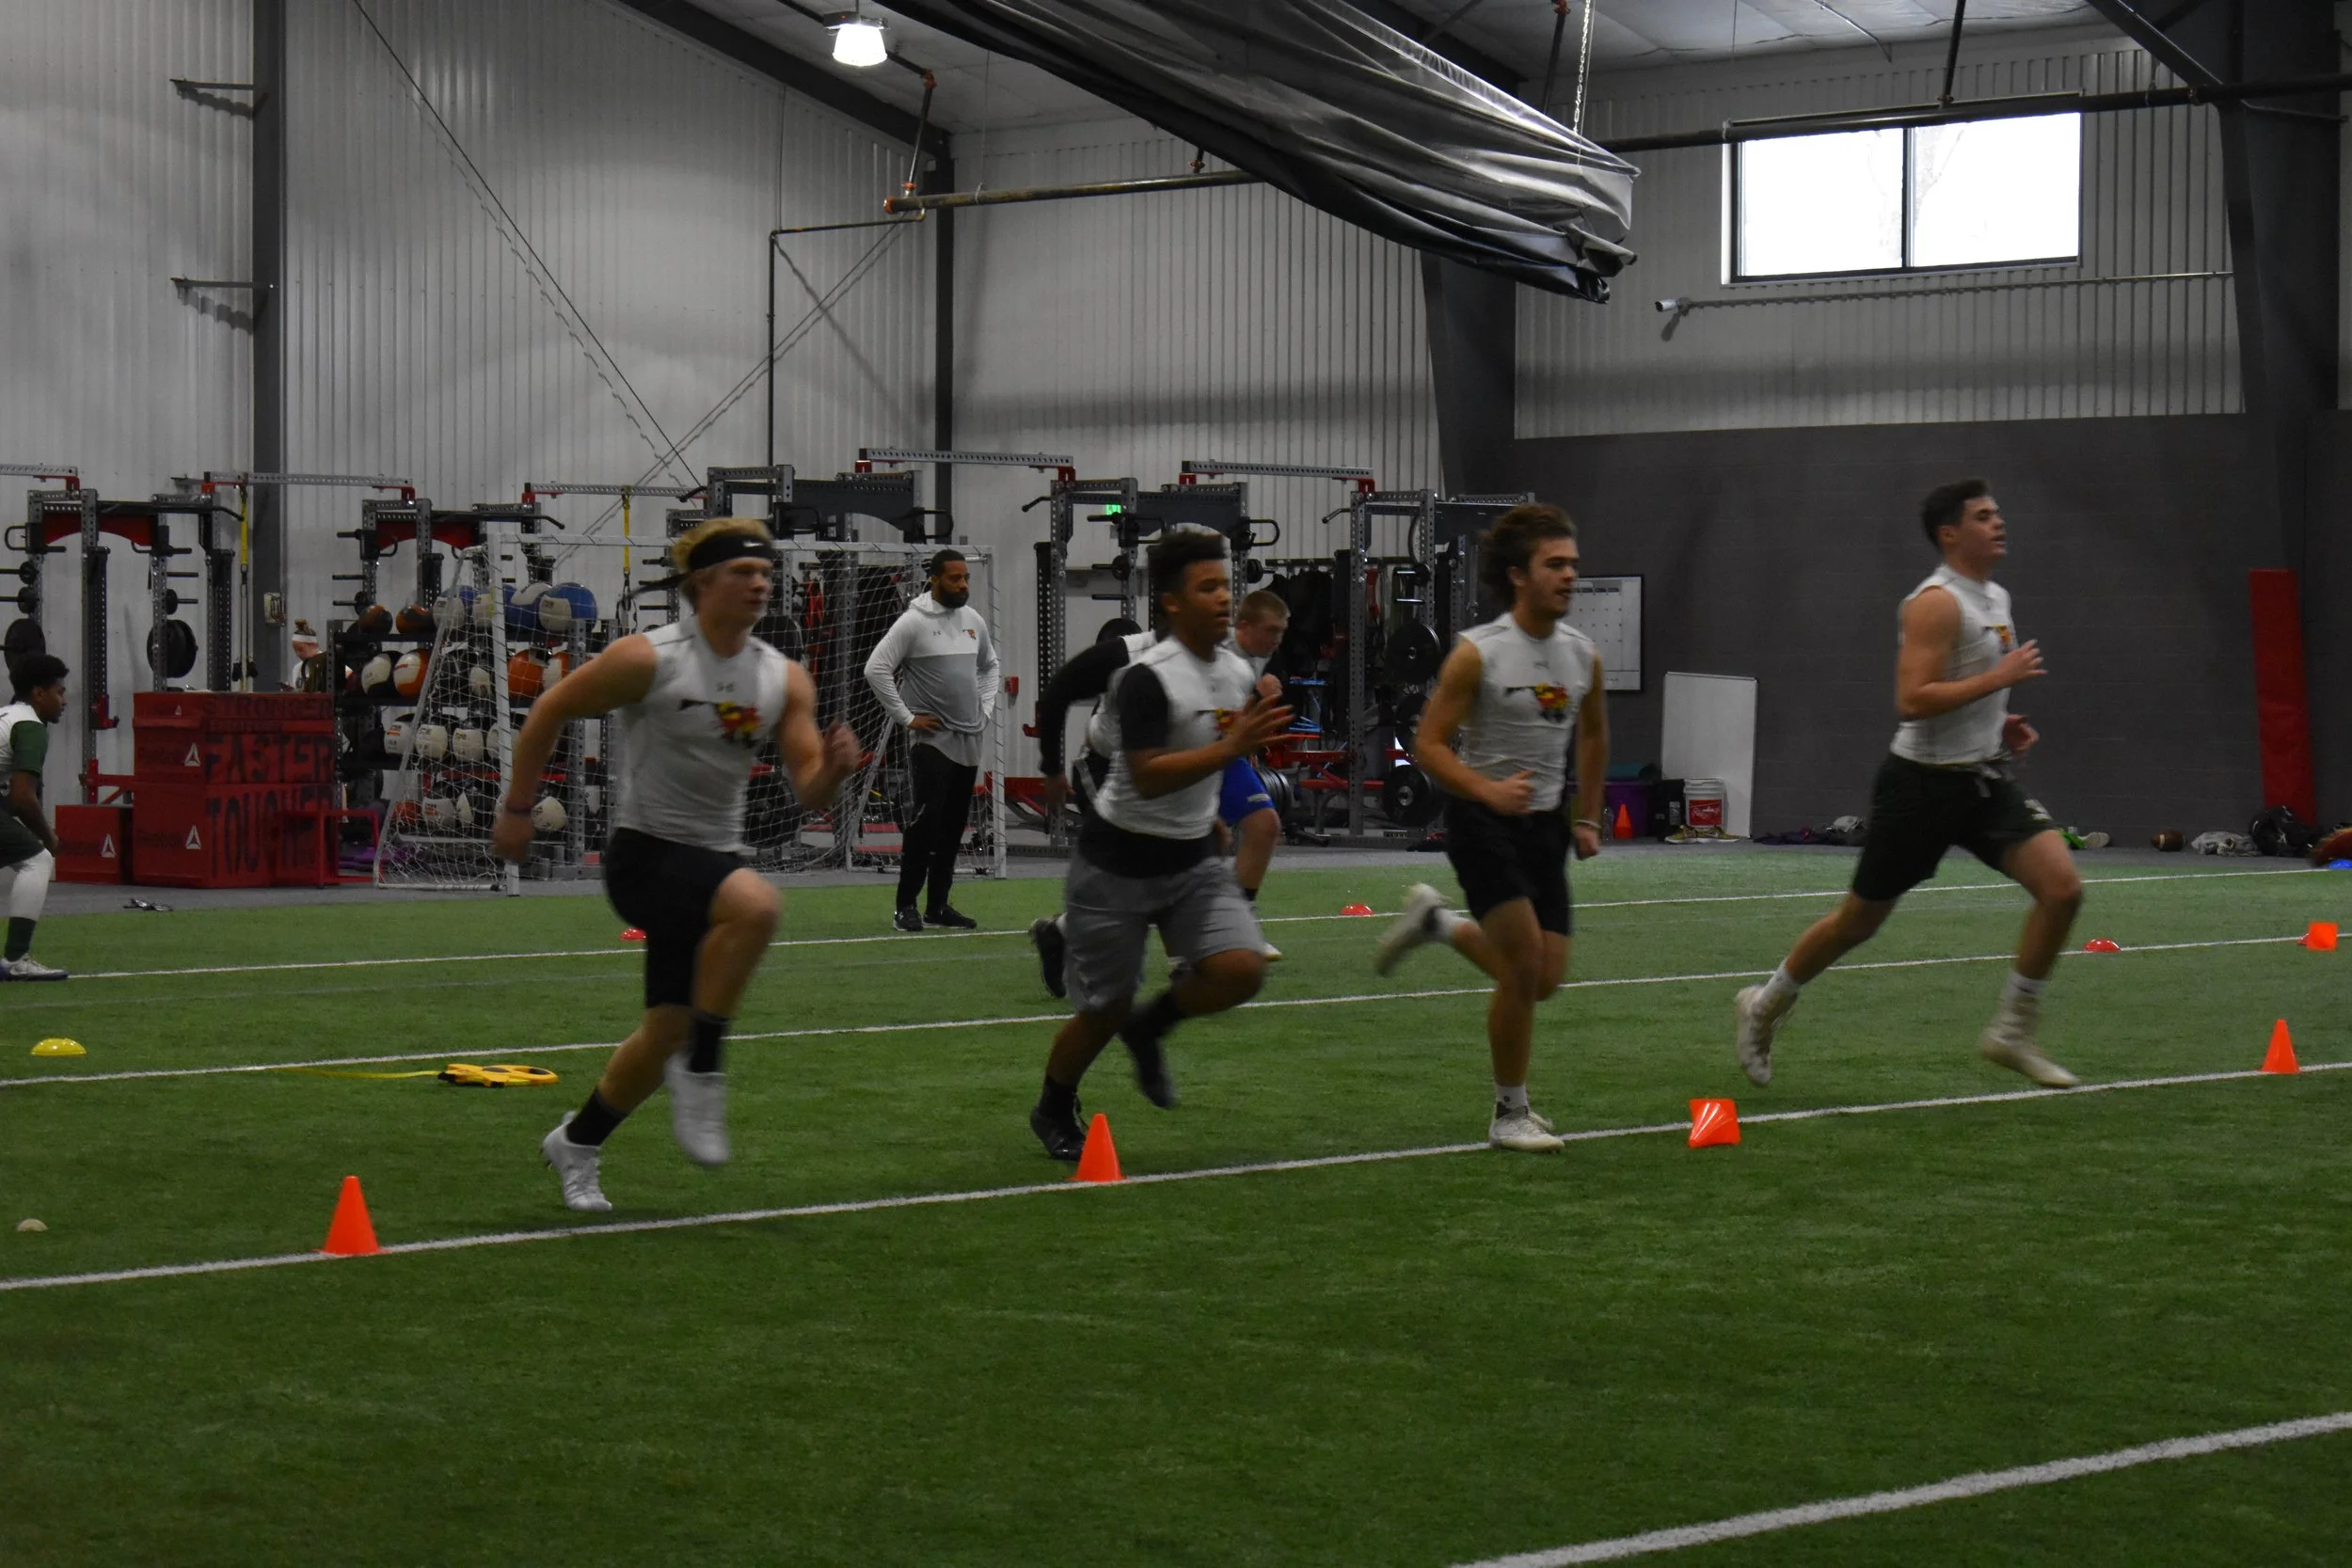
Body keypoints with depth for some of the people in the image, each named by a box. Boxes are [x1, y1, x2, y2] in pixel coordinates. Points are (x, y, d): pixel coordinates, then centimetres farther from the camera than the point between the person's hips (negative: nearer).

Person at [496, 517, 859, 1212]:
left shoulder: (784, 680, 3)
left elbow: (810, 796, 1)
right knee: (754, 903, -35)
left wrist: (834, 769, -21)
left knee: (667, 1031, 10)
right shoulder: (648, 660, -13)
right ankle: (701, 1069, -21)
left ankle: (575, 1144, 34)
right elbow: (549, 711, -1)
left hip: (713, 861, 7)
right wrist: (517, 808, 2)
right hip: (645, 854, -6)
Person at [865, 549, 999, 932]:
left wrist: (986, 707, 14)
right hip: (931, 737, -7)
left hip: (969, 739, 7)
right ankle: (905, 907, -9)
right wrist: (906, 717, -14)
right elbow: (876, 668, -14)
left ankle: (938, 905, 16)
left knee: (954, 825, 9)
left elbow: (989, 665, 28)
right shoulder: (913, 622, -10)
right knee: (926, 820, -14)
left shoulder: (974, 621, 11)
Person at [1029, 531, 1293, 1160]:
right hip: (1118, 864, -6)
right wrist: (1231, 746, -35)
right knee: (1105, 1009, 3)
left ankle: (1149, 1027, 14)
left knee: (1242, 969, -17)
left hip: (1192, 859, 6)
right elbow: (1148, 777, -31)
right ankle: (1054, 1110, 33)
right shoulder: (1147, 678, -21)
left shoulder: (1237, 672, 3)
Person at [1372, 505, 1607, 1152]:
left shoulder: (1584, 655, 4)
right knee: (1525, 966, -14)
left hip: (1545, 823, 6)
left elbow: (1593, 735, 23)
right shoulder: (1477, 653, -13)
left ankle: (1437, 921, 31)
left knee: (1544, 979, 5)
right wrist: (1488, 790, -28)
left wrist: (1586, 818, 17)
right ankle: (1510, 1114, 2)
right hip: (1481, 819, -6)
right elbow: (1428, 745, -13)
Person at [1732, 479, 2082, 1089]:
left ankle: (2012, 1032, 0)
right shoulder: (1935, 603, -16)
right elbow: (1911, 701, -26)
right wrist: (1999, 678, -25)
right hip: (1925, 783, -7)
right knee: (1860, 920, 5)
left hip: (1984, 781, 7)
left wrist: (2001, 723, 10)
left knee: (2062, 887, -10)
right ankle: (1765, 1005, 28)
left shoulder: (1996, 598, 13)